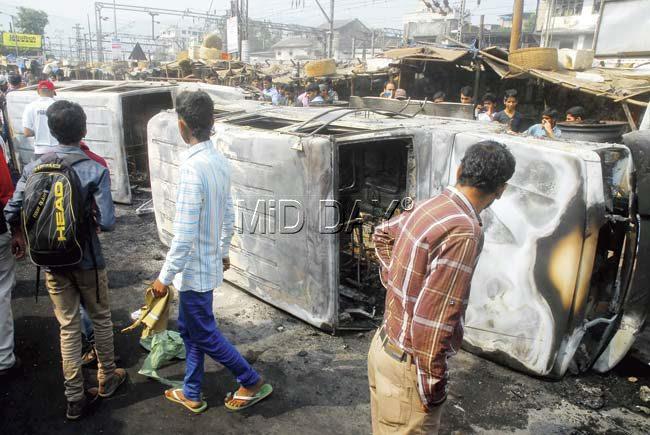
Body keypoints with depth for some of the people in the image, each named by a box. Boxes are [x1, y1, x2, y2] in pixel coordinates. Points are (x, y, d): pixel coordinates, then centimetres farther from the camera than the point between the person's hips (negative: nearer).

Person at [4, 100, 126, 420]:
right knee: (100, 318, 18)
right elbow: (107, 223, -22)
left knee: (68, 327, 13)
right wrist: (88, 222, 1)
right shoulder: (94, 169, -16)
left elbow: (11, 211, -1)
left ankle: (75, 398, 22)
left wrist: (19, 236, 19)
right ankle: (107, 379, 34)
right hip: (87, 260, -3)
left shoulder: (34, 167, -5)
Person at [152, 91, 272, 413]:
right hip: (210, 262, 8)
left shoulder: (192, 168, -27)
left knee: (204, 334, 10)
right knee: (189, 327, 21)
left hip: (194, 269, -8)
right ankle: (191, 394, 36)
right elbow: (229, 216, 9)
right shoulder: (220, 161, 0)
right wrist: (223, 251, 23)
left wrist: (165, 277, -15)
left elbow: (184, 235, -25)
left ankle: (252, 383, 23)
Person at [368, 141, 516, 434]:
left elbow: (383, 234, 21)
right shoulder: (464, 231, -26)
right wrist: (434, 386, -18)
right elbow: (430, 320, -29)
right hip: (409, 364, -8)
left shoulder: (430, 206, 0)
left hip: (385, 345, 8)